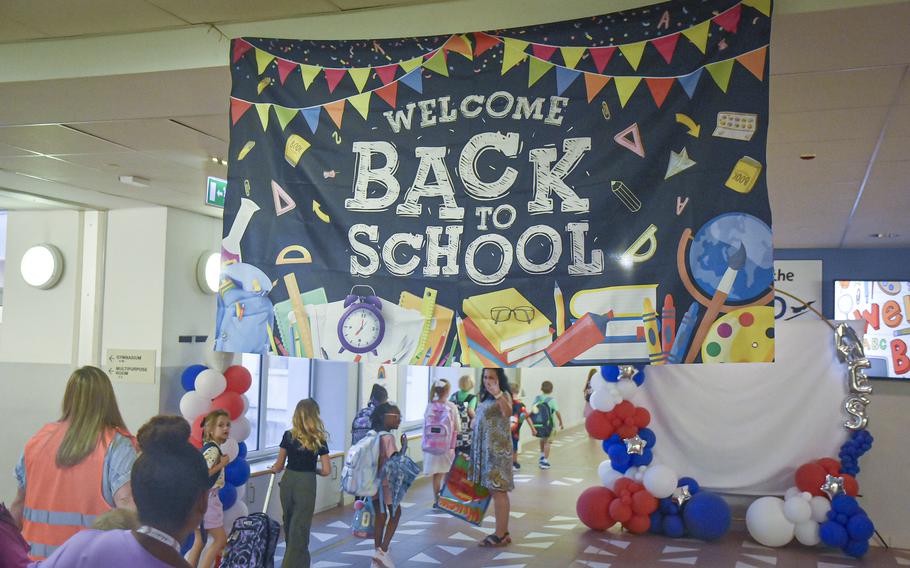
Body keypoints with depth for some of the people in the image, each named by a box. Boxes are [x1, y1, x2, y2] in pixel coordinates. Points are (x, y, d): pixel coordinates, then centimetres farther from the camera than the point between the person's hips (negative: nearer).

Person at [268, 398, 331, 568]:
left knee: (289, 524, 21)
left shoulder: (288, 436, -3)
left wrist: (273, 469, 25)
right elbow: (326, 470, -7)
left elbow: (279, 466, 4)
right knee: (300, 528, 4)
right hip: (307, 484, -3)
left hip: (288, 481, 3)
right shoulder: (319, 440, -6)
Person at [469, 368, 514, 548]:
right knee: (495, 490, 10)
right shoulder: (486, 397, 17)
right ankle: (503, 532, 16)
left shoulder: (504, 395, -9)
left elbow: (507, 413, -30)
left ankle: (500, 535, -6)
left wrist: (497, 393, -39)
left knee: (498, 490, -8)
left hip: (497, 448, -9)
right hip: (486, 448, 9)